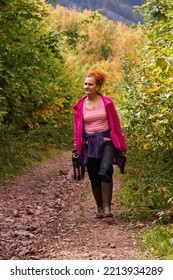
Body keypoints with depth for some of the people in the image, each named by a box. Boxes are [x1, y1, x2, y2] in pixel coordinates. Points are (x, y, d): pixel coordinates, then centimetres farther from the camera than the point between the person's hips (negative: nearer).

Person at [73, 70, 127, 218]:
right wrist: (77, 147, 6)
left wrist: (121, 145, 6)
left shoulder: (107, 102, 0)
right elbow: (77, 128, 10)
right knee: (94, 178, 6)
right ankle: (100, 208, 21)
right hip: (89, 144, 2)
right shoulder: (80, 105, 4)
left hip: (106, 141, -2)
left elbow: (116, 124, 4)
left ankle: (107, 207, -22)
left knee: (105, 172, -23)